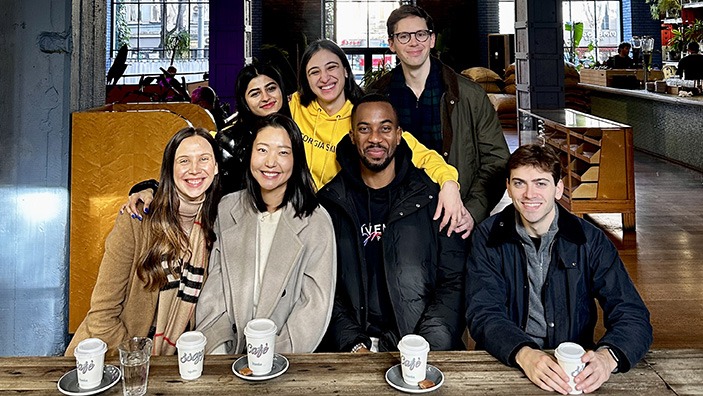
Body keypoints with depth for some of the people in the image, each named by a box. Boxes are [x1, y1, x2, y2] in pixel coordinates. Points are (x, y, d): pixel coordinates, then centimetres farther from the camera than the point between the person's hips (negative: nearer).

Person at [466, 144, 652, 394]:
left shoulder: (590, 240, -1)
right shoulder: (488, 238, -2)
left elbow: (634, 317, -6)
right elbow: (483, 314, -10)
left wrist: (606, 357, -27)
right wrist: (525, 355, -29)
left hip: (574, 366, 2)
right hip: (505, 363, -2)